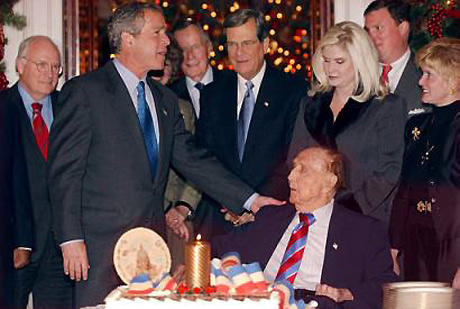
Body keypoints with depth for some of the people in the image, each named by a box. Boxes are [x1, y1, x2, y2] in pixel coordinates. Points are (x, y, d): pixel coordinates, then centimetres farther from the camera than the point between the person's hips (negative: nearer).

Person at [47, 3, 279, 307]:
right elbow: (65, 169, -8)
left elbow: (193, 159, 14)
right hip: (101, 244, -6)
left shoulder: (165, 99, 16)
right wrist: (71, 239, -14)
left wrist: (250, 199, 5)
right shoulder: (84, 91, -4)